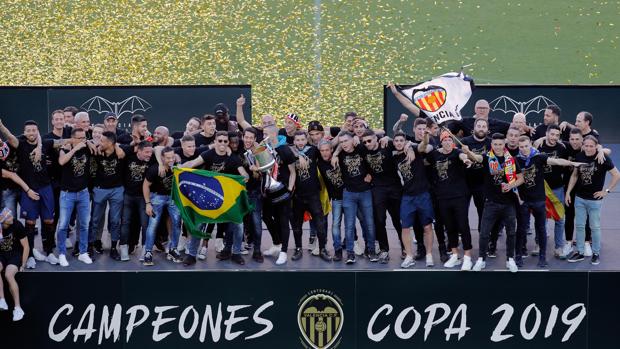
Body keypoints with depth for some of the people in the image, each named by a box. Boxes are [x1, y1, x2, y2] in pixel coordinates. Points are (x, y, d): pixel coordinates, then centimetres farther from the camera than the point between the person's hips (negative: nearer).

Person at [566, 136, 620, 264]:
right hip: (579, 198, 4)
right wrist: (568, 192, 6)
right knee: (579, 226, 8)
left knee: (595, 227, 5)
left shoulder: (603, 158, -14)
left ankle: (596, 253, 18)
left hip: (594, 199, -4)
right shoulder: (579, 157, -2)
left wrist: (606, 191, -10)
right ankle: (580, 252, 19)